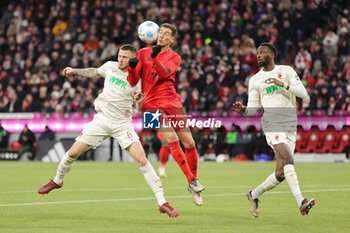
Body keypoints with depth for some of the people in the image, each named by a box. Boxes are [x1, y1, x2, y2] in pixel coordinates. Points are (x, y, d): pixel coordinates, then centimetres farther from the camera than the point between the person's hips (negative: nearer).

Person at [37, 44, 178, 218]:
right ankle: (57, 181, 34)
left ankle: (162, 202, -15)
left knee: (142, 161, -19)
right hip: (101, 119, 4)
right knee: (73, 153, 3)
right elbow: (95, 73, 25)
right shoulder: (110, 66, 2)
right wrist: (74, 71, 21)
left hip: (122, 124, -4)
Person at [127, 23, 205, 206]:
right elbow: (133, 82, 5)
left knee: (190, 144, -1)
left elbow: (164, 74, -11)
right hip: (152, 104, -2)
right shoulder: (143, 53, 11)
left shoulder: (174, 57, 11)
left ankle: (194, 181, 18)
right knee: (172, 139, -20)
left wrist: (154, 57, -27)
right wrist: (132, 67, -15)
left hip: (172, 102, 2)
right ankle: (192, 183, -18)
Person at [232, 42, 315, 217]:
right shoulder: (254, 80, 12)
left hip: (290, 127, 2)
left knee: (281, 174, 0)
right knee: (288, 160, -26)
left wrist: (284, 84, -14)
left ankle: (254, 194, 23)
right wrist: (243, 110, -9)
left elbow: (303, 93, 0)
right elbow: (254, 107, 13)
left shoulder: (286, 71, 9)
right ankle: (301, 202, -34)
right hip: (271, 124, -2)